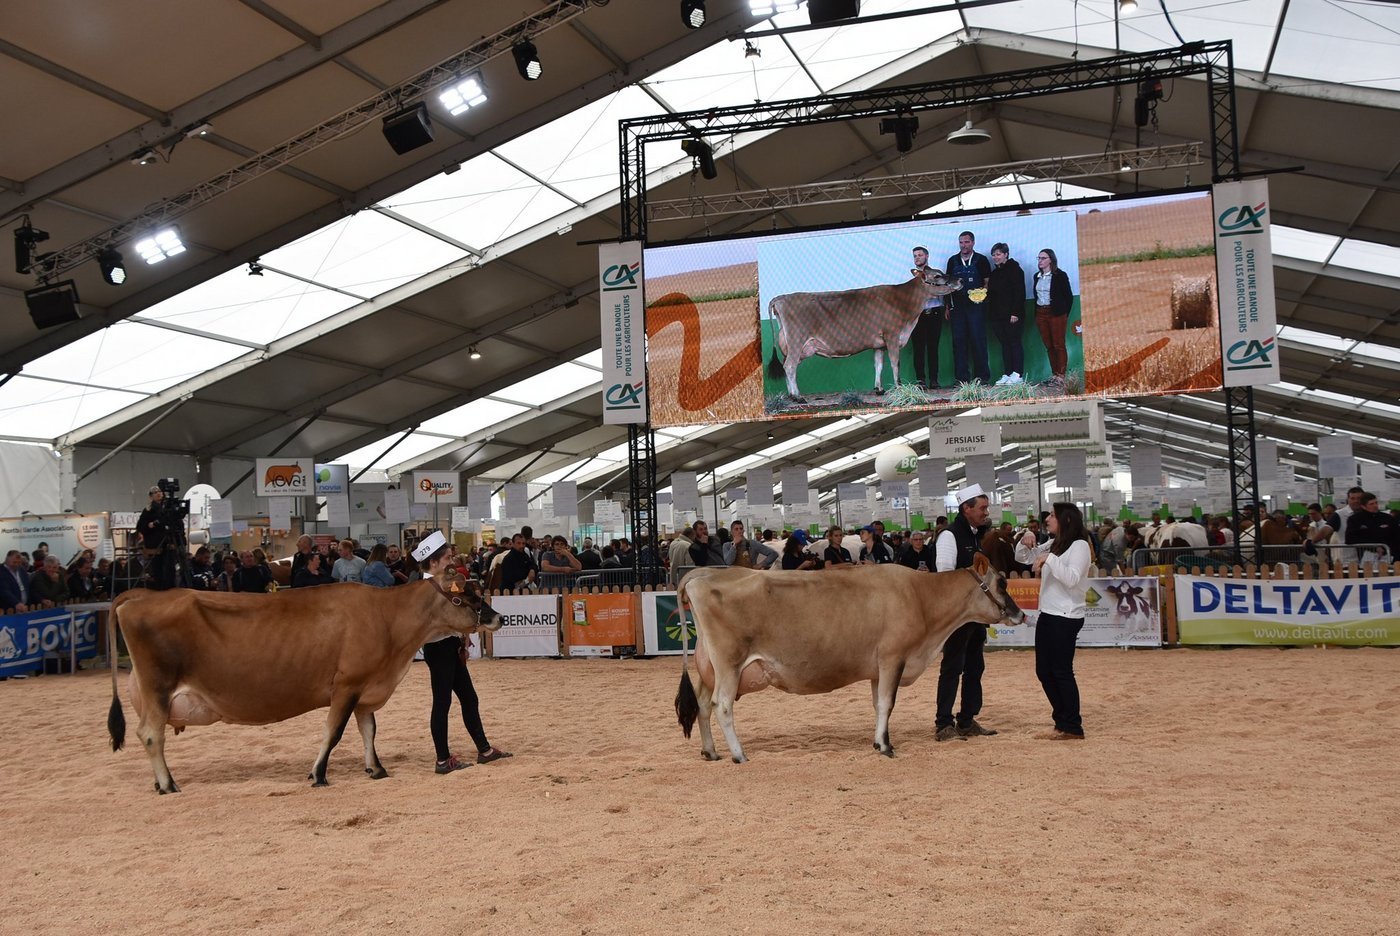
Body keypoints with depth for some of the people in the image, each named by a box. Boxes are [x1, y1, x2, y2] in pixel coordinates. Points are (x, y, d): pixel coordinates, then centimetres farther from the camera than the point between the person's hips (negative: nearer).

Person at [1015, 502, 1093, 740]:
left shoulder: (1079, 545, -10)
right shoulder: (1052, 544, 13)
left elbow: (1072, 578, -23)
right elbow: (1022, 558, 21)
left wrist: (1049, 559, -25)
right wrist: (1025, 543, 2)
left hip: (1066, 618, -8)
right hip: (1047, 614, 9)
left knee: (1061, 671, -5)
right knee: (1044, 671, 10)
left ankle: (1072, 728, 4)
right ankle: (1063, 722, 20)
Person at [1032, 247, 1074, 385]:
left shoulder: (1060, 275, -4)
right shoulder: (1037, 276, 13)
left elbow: (1069, 297, -2)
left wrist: (1064, 314, -5)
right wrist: (1036, 314, 9)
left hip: (1056, 313, -6)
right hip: (1040, 314, 6)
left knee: (1059, 345, -6)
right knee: (1049, 346, 5)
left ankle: (1061, 376, -7)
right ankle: (1054, 375, 9)